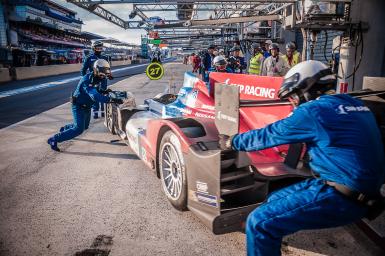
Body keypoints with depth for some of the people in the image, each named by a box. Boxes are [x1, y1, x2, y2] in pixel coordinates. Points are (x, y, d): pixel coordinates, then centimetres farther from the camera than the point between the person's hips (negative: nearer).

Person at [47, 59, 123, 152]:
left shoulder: (97, 78, -4)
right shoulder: (87, 81, -32)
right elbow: (95, 96, -46)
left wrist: (103, 91, -5)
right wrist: (111, 100, -53)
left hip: (87, 106, 9)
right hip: (78, 106, -9)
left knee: (85, 126, 24)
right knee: (79, 129, -19)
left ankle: (65, 128, 50)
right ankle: (54, 139, -8)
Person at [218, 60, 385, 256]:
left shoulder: (313, 111, -14)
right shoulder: (352, 103, 10)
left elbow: (267, 135, -4)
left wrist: (231, 142, 11)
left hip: (342, 196, -10)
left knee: (260, 223, -12)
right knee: (274, 202, 16)